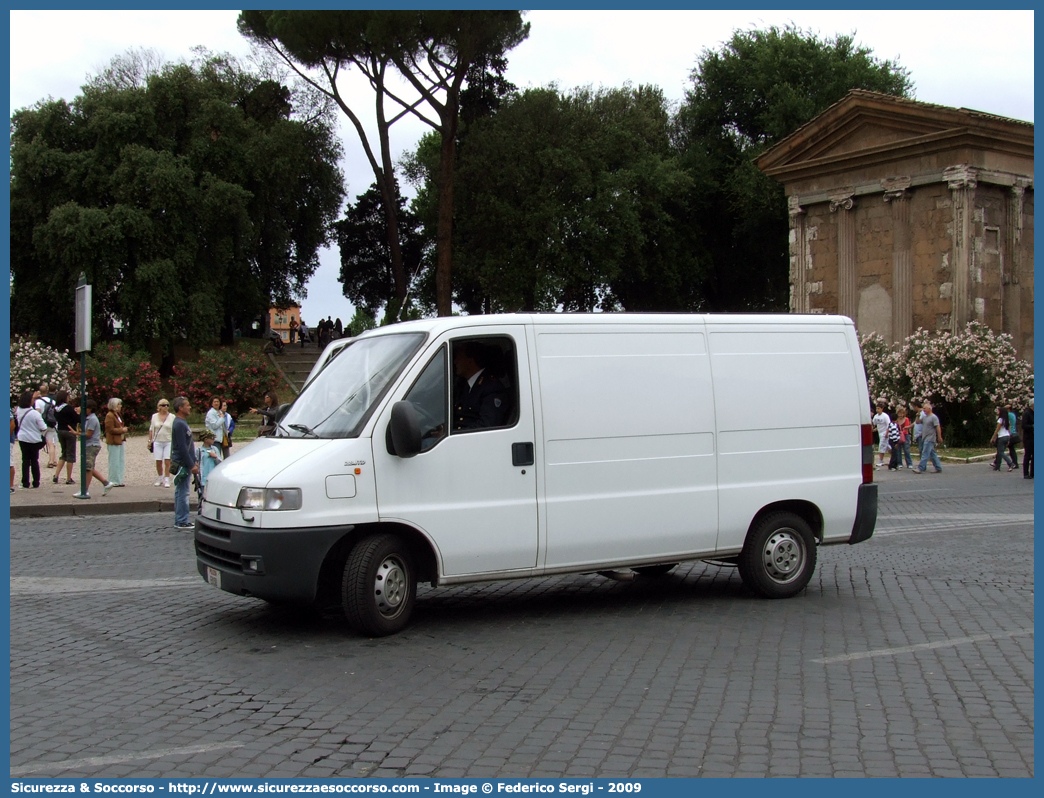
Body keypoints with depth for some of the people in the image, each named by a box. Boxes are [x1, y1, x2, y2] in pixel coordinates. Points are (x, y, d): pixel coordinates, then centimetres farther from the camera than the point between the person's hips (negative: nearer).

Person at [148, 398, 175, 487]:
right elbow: (151, 429, 13)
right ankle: (160, 478, 20)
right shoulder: (154, 416, 8)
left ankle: (166, 480, -3)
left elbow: (174, 430, 3)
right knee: (158, 462, 4)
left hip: (168, 442, -2)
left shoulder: (172, 417, 3)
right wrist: (150, 440, 9)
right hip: (157, 442, 2)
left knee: (167, 461, -7)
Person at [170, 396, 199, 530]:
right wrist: (191, 465, -19)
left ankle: (180, 520, 18)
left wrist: (194, 461, 21)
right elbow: (182, 447, -21)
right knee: (183, 493, -7)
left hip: (184, 463, 10)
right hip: (182, 464, -10)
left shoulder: (182, 422, 15)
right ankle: (182, 522, -5)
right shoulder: (179, 424, -17)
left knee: (180, 493, 13)